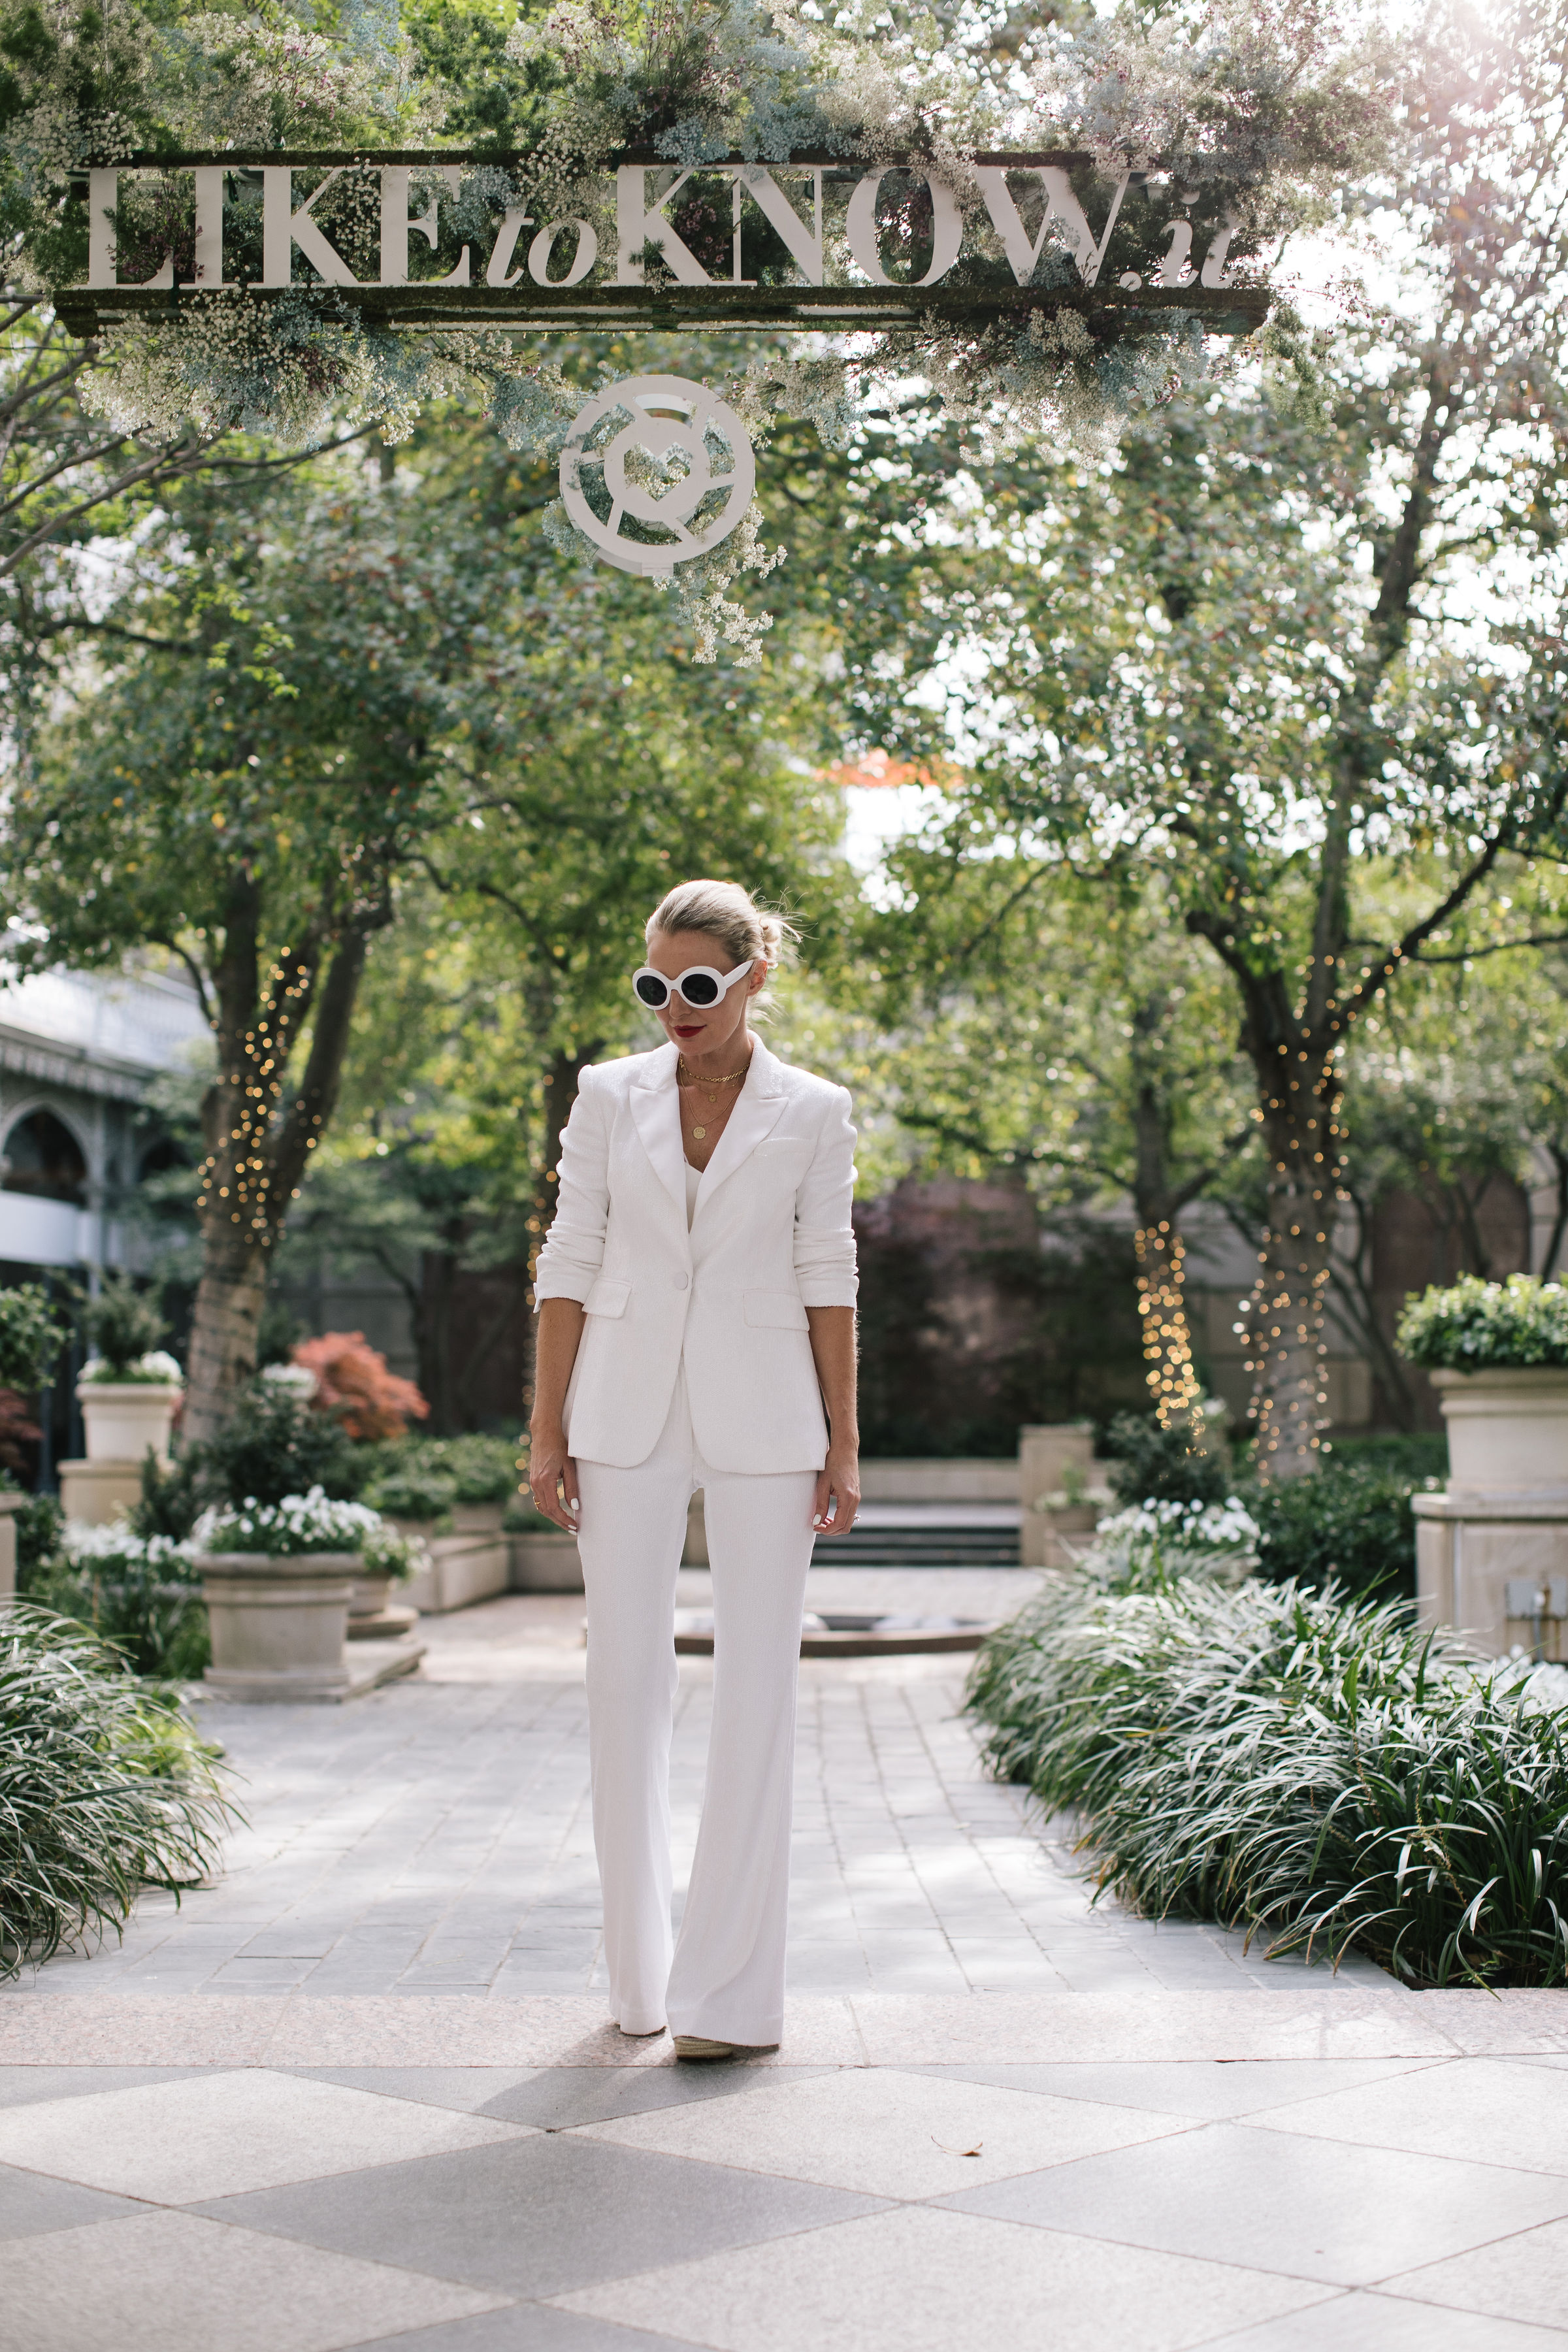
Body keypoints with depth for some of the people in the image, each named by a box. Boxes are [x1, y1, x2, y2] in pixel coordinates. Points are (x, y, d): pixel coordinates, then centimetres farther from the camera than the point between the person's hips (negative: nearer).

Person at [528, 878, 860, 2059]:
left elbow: (829, 1281, 3)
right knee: (626, 1681, 3)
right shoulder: (609, 1096, 5)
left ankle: (731, 1992, 5)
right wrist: (547, 1432, 0)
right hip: (628, 1416, 1)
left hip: (760, 1418, -1)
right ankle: (639, 1978, 16)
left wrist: (844, 1446, 0)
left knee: (757, 1693, -2)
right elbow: (570, 1267, 5)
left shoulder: (813, 1113, 2)